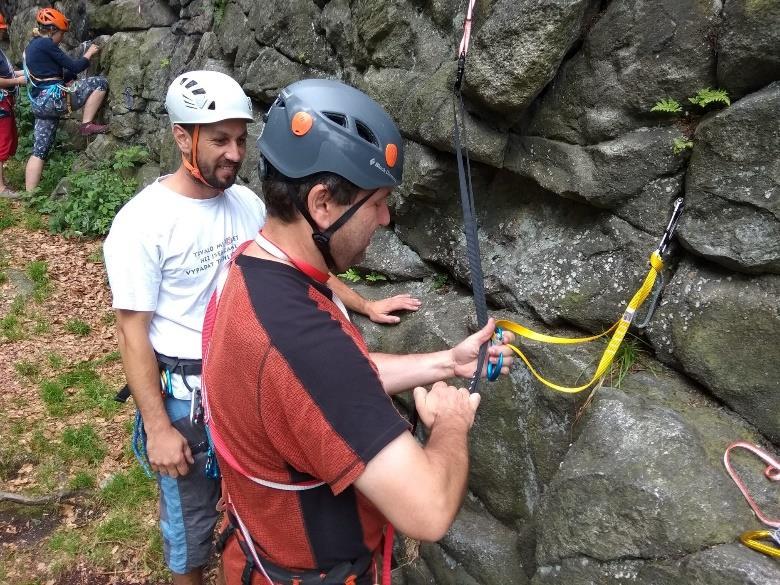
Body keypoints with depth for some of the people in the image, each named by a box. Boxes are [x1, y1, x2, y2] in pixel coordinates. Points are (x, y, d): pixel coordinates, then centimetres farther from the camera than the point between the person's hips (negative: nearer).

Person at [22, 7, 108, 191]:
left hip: (40, 103, 10)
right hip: (53, 98, -10)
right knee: (100, 83, -5)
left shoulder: (31, 46, 21)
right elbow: (74, 67, -7)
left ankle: (29, 196, 8)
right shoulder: (46, 44, -7)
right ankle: (86, 124, -3)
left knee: (39, 151, 9)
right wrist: (89, 53, 8)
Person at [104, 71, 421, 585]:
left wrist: (364, 304, 4)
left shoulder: (246, 203, -2)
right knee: (191, 508, 15)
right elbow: (133, 331, -16)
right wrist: (157, 426, -16)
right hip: (185, 392, -5)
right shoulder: (142, 221, -19)